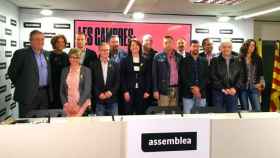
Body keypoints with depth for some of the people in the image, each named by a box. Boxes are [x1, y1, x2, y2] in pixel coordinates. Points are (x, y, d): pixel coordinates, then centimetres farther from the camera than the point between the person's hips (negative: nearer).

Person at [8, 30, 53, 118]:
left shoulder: (46, 54, 13)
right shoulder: (21, 53, -6)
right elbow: (11, 72, -4)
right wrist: (21, 86, 0)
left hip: (45, 93, 6)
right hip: (28, 94, -5)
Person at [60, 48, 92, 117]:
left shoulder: (86, 70, 0)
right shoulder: (65, 71, 10)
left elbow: (87, 90, -6)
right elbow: (62, 90, 10)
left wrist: (78, 104, -14)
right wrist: (65, 103, -4)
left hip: (82, 104, -2)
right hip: (68, 105, 3)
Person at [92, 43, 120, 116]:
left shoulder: (115, 65, 8)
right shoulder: (94, 65, 5)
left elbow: (118, 81, 4)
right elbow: (92, 82, 2)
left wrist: (111, 92, -9)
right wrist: (99, 94, -9)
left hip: (112, 99, 1)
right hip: (99, 100, -1)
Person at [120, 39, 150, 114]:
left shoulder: (144, 60, 8)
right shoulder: (125, 60, 3)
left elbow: (147, 77, 8)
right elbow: (122, 77, -1)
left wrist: (147, 91, 0)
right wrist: (125, 91, -9)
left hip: (141, 91, 2)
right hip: (129, 91, -2)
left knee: (140, 113, 5)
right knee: (128, 113, -1)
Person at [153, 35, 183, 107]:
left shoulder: (179, 57, 10)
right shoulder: (158, 57, 1)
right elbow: (155, 75, -1)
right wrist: (155, 90, -6)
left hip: (176, 89, 3)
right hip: (164, 89, -3)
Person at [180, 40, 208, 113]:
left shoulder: (204, 61, 13)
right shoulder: (184, 61, 5)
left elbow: (206, 77, 4)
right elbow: (183, 77, -3)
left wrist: (199, 88, -9)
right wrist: (192, 88, -13)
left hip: (201, 93, 3)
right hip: (188, 93, -2)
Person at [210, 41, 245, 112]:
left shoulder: (237, 61, 11)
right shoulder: (215, 61, 3)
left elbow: (241, 76, 5)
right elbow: (213, 77, -4)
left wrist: (235, 88, -9)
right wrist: (222, 89, -12)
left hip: (233, 92, 2)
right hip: (218, 92, -2)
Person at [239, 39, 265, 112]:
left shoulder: (257, 59, 7)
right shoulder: (240, 59, -4)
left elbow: (261, 73, 12)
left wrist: (262, 83, 0)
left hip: (254, 88, 2)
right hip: (243, 88, -2)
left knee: (257, 109, -3)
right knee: (245, 110, 8)